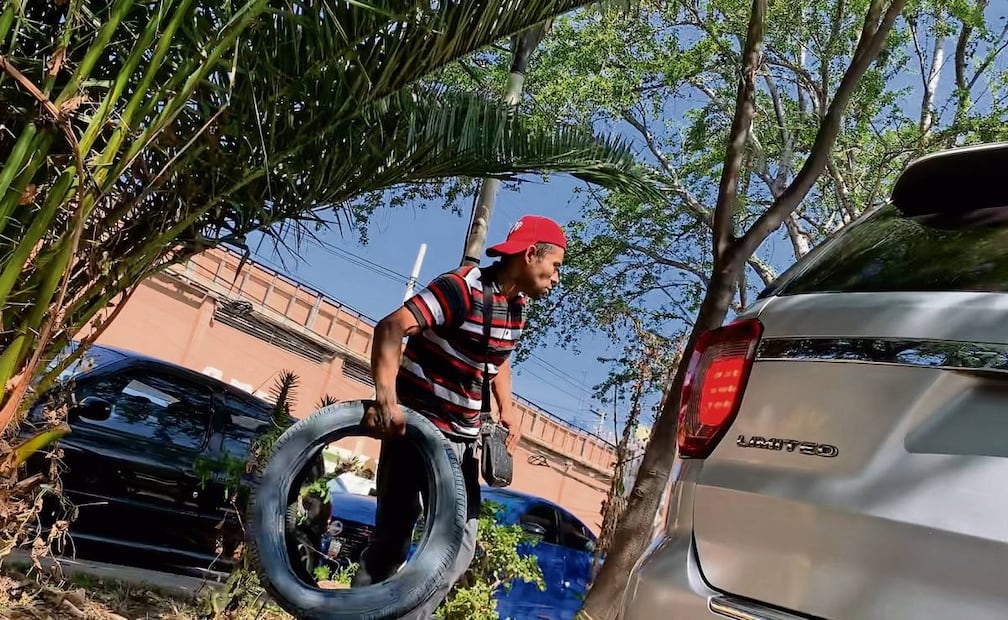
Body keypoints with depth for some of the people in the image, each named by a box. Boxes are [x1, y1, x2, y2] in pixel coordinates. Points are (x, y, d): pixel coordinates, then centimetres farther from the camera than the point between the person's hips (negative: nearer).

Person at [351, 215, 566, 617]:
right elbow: (391, 328, -28)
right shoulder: (463, 288, -19)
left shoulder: (518, 305, 6)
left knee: (460, 546, 9)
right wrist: (386, 399, -39)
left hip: (462, 439, 8)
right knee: (392, 540, -2)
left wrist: (507, 411, 9)